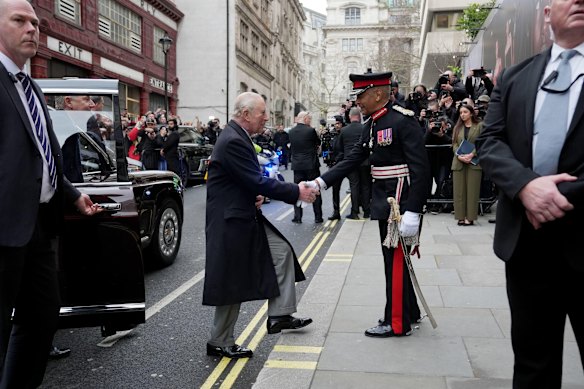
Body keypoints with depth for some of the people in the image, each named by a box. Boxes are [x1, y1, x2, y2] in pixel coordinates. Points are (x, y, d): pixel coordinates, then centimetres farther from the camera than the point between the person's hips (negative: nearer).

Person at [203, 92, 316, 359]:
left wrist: (258, 194, -3)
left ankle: (279, 315, 15)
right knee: (232, 284, 0)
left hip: (246, 216, 10)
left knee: (281, 251, 9)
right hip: (231, 221, -10)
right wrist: (296, 192, -17)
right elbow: (257, 181, -24)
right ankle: (220, 343, 16)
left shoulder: (238, 137, 10)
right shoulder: (233, 141, -21)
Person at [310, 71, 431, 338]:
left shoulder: (403, 120, -17)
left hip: (402, 203, -9)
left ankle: (397, 323, 13)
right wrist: (320, 183, 1)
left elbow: (421, 168, -21)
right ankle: (409, 312, 32)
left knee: (396, 261, 0)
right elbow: (353, 159, 10)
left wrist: (412, 212, -25)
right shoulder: (371, 125, 10)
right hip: (384, 202, 9)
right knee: (393, 259, 17)